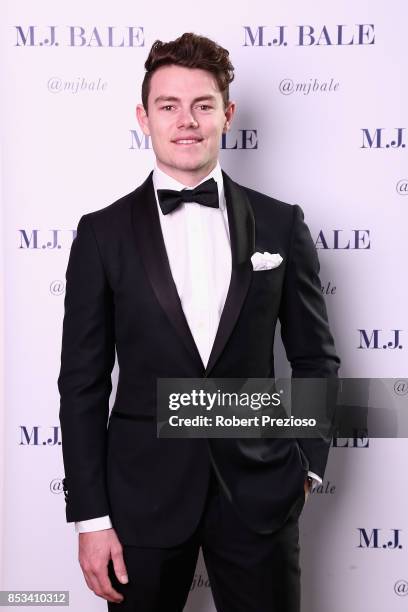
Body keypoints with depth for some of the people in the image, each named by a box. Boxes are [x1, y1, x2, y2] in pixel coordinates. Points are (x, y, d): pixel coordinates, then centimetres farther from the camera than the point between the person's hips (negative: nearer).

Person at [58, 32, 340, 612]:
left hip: (259, 492, 1)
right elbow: (83, 382, -2)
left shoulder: (280, 224, 0)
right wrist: (90, 517, -5)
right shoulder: (103, 233, -3)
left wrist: (307, 463, 3)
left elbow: (315, 357, 8)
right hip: (144, 492, 0)